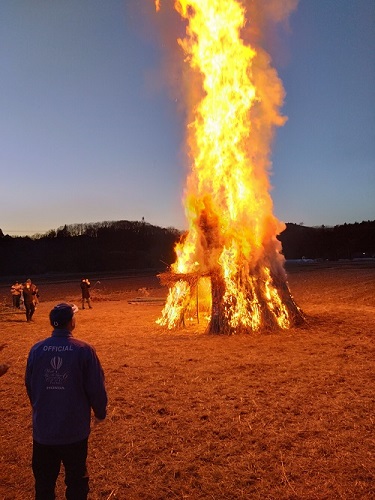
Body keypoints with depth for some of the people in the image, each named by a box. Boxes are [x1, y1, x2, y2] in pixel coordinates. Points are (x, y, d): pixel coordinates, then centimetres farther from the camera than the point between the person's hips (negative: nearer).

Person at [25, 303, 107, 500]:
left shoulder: (36, 350, -8)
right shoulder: (84, 350, -17)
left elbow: (29, 386, 7)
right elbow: (96, 387, -13)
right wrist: (100, 412, 7)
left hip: (43, 428, 3)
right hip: (74, 429, -3)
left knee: (44, 481, 22)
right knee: (76, 480, 18)